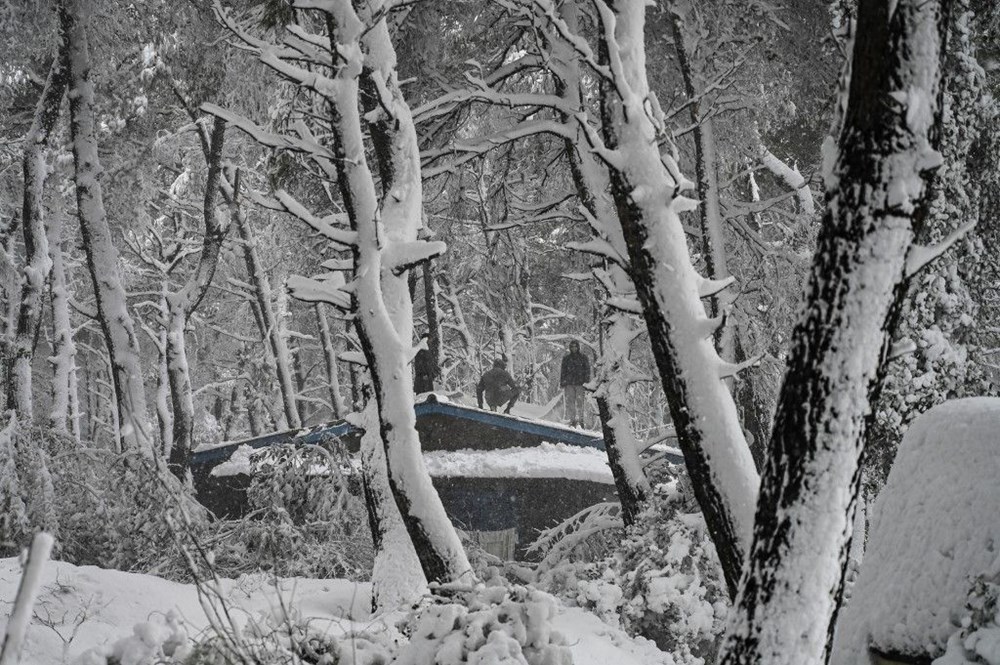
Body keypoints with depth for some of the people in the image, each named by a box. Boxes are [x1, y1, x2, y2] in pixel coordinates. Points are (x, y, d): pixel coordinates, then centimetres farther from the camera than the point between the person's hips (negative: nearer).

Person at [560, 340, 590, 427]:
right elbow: (563, 371, 14)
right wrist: (562, 383, 7)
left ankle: (579, 421, -8)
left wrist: (587, 383, -2)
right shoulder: (566, 358, 13)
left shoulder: (583, 358, 9)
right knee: (570, 402, -6)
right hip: (569, 383, 1)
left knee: (579, 402, -8)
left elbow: (587, 371, 8)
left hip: (580, 384, -1)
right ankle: (571, 421, -5)